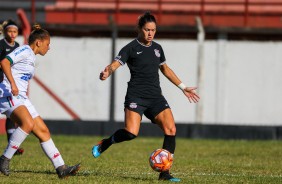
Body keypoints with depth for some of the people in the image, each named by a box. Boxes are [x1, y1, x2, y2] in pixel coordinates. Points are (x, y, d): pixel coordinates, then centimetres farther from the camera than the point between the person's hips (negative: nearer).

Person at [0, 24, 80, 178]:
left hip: (21, 99, 10)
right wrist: (12, 84, -27)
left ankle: (61, 168, 2)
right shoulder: (25, 51, -5)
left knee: (43, 131, 4)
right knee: (28, 123, -32)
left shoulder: (31, 58, 24)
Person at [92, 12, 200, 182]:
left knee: (171, 129, -11)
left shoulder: (157, 48, 15)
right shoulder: (131, 48, -3)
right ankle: (105, 143, 7)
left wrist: (183, 87, 31)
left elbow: (165, 69, 29)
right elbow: (115, 64, -16)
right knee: (131, 133, -24)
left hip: (156, 97, 6)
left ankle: (164, 172, -4)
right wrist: (107, 73, -39)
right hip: (136, 96, -6)